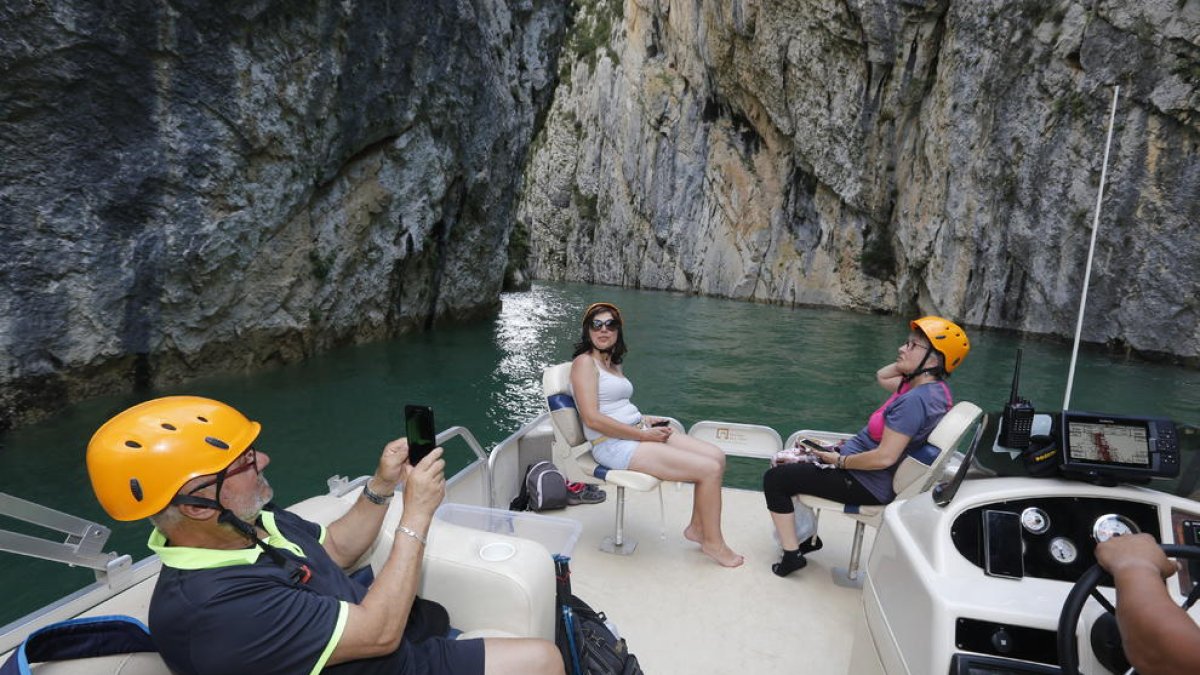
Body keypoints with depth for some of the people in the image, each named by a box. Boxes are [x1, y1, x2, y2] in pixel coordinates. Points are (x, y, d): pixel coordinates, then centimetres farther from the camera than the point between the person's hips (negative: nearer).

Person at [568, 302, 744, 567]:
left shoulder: (613, 364, 17)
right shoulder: (584, 362, -10)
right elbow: (592, 418, -20)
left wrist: (646, 419, 5)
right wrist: (644, 435, -17)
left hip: (639, 433, 9)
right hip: (614, 445, -9)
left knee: (716, 456, 0)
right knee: (709, 469, -15)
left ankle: (697, 527, 13)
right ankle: (713, 543, 5)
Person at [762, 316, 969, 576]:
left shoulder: (915, 400, -28)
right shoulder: (927, 385, 1)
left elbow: (884, 458, -31)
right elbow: (882, 377, 19)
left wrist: (840, 461, -17)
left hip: (867, 485, -10)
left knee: (774, 479, -7)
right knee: (793, 464, 25)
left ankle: (792, 554, 0)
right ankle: (806, 536, 28)